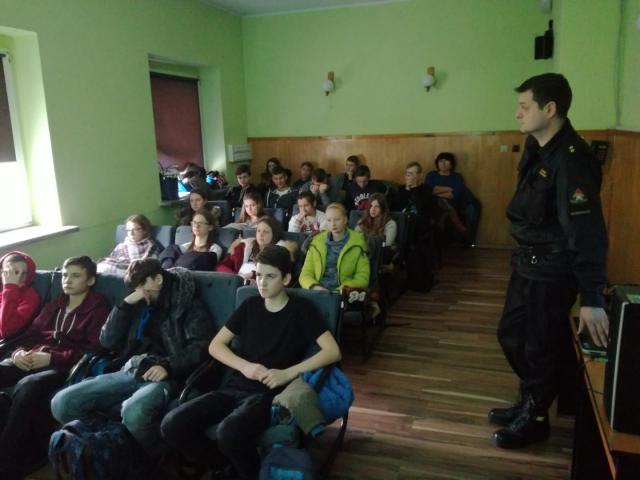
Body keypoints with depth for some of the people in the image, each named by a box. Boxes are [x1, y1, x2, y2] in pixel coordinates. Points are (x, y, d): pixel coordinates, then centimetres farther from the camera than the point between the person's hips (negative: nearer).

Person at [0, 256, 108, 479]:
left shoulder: (98, 309, 1)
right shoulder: (55, 305, 24)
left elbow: (94, 351, -11)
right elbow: (32, 333, 21)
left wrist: (52, 358, -19)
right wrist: (20, 352, -3)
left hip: (65, 367, -7)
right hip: (34, 360, 7)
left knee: (26, 386, -36)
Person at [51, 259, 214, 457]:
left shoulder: (187, 304, 6)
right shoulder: (138, 305, 23)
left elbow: (200, 346, -5)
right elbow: (108, 342, 15)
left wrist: (168, 365, -20)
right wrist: (126, 304, 5)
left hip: (162, 377, -6)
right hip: (128, 372, 6)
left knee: (133, 413, -39)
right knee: (61, 403, -14)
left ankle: (152, 459, -10)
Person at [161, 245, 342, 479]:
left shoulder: (301, 309, 0)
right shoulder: (250, 305, 12)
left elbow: (333, 352, -9)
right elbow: (215, 346, 12)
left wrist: (288, 373, -19)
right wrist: (244, 366, -8)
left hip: (270, 393, -4)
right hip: (236, 387, 5)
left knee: (229, 433, -35)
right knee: (172, 425, -18)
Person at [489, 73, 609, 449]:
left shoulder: (571, 159, -25)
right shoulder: (536, 145, 3)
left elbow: (587, 232, -29)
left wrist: (592, 299, -31)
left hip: (553, 269, -9)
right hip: (527, 261, 9)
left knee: (540, 346, 7)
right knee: (510, 334, 19)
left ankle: (536, 419, 29)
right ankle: (530, 401, 39)